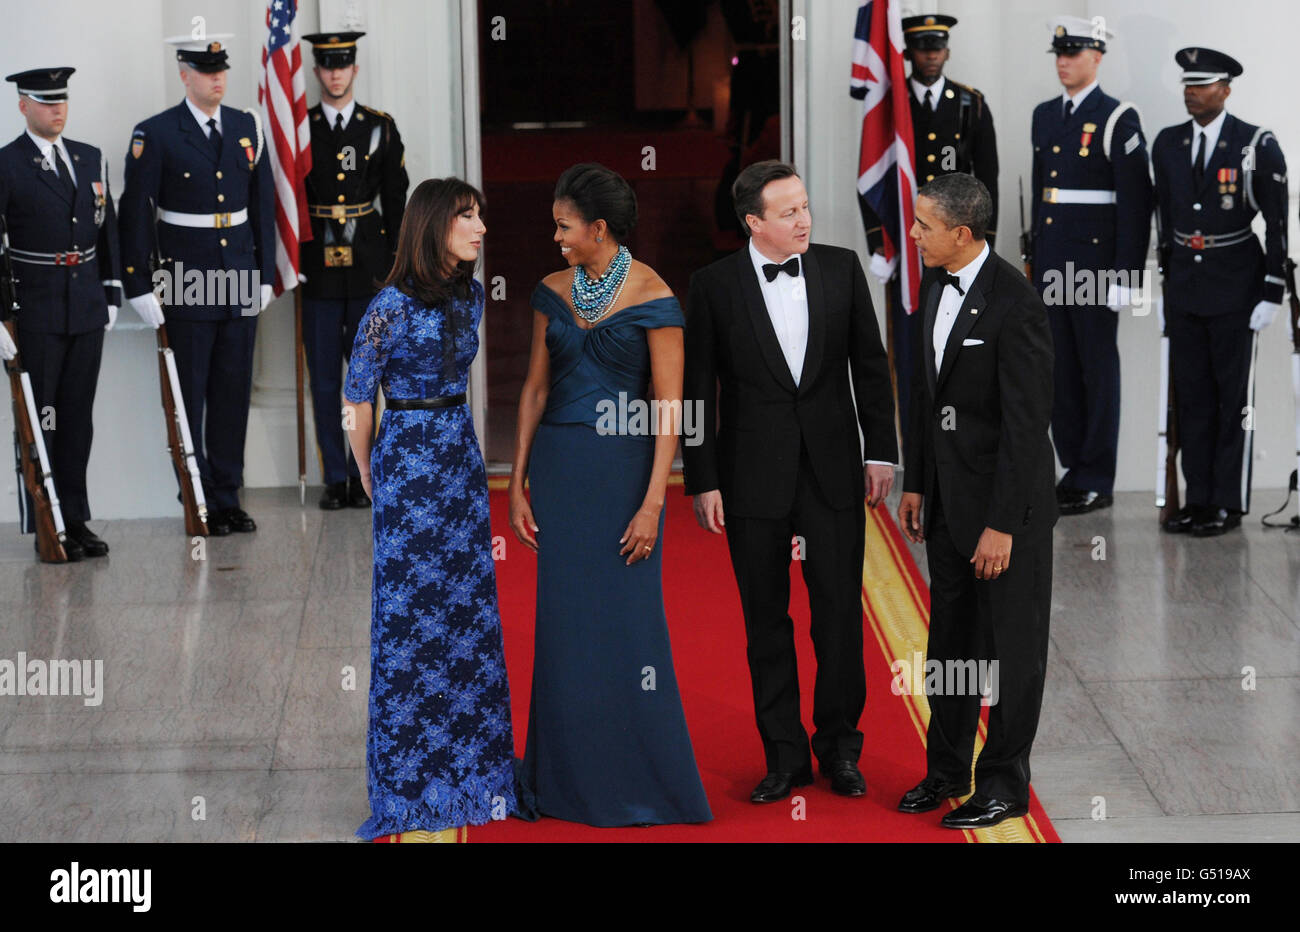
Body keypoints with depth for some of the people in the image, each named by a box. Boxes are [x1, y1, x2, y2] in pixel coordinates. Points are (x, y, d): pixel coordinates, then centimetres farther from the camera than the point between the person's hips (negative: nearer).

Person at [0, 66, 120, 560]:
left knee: (78, 417, 9)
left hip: (87, 310, 5)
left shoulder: (91, 159, 11)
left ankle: (76, 519, 16)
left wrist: (112, 294, 10)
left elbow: (107, 232, 16)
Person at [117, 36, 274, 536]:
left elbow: (263, 206, 12)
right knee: (188, 398, 2)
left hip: (241, 285, 4)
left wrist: (265, 274, 9)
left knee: (233, 395, 10)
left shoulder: (247, 127, 7)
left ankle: (227, 498, 19)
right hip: (187, 286, -4)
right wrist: (138, 288, -10)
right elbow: (134, 214, -7)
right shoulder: (156, 135, -7)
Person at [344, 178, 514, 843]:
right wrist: (368, 477, 4)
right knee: (412, 614, -1)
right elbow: (358, 398, -6)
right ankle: (411, 786, 8)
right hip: (407, 461, -7)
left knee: (469, 609, 9)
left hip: (462, 458, 7)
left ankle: (464, 761, 19)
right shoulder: (391, 306, -14)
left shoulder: (471, 296, 6)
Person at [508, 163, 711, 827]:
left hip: (622, 466, -5)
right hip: (558, 465, 5)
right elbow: (536, 387, 10)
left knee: (626, 618, -1)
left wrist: (652, 503, -15)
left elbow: (669, 408, -10)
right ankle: (571, 779, 18)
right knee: (564, 622, 7)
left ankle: (639, 782, 12)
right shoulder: (553, 291, 6)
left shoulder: (652, 298, -10)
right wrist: (518, 483, 5)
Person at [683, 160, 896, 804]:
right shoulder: (714, 285, -4)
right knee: (766, 622, 7)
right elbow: (697, 390, -1)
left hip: (833, 469, 1)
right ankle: (784, 756, 18)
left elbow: (870, 364, 7)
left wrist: (880, 453, 3)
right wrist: (702, 482, -4)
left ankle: (838, 745, 18)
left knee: (840, 611, 3)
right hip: (754, 478, -1)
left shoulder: (841, 268, 1)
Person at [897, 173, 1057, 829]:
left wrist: (1002, 524, -21)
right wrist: (915, 482, 14)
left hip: (1009, 499, -8)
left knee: (1011, 644, 5)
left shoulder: (1015, 303, -22)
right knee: (949, 634, 17)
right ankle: (946, 768, 30)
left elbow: (1026, 422, -21)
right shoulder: (936, 286, 5)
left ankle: (1004, 782, 16)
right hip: (948, 495, 8)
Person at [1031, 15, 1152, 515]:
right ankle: (1074, 468, 19)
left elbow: (1135, 202, -11)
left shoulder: (1118, 119, -8)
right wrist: (1037, 257, 16)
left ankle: (1097, 480, 6)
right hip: (1052, 263, 7)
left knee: (1098, 369, 0)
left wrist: (1125, 273, -15)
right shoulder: (1044, 116, 13)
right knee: (1060, 369, 10)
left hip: (1096, 262, -7)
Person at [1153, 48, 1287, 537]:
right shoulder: (1168, 144, 7)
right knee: (1191, 395, 7)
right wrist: (1170, 281, 14)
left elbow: (1277, 224, -7)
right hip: (1185, 287, 5)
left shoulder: (1257, 145, -8)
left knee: (1233, 395, 0)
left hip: (1234, 289, -5)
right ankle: (1197, 499, 13)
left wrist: (1272, 294, -10)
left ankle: (1229, 502, 5)